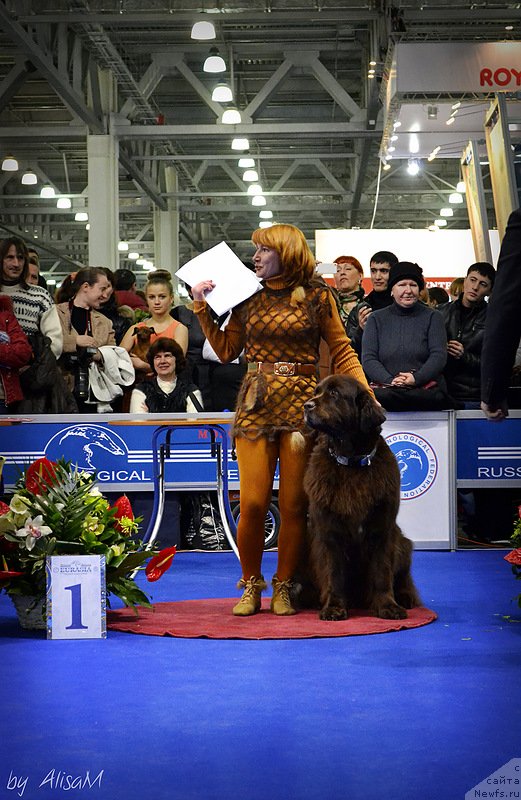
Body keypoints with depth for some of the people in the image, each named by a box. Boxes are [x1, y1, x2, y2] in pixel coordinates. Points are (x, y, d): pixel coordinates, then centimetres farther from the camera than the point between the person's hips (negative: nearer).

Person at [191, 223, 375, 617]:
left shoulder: (317, 295, 3)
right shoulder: (249, 297, 11)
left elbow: (342, 351, 4)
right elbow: (227, 350, 12)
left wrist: (366, 395, -7)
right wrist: (203, 307, 6)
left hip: (301, 403, -2)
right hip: (256, 404, 2)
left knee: (294, 504, 0)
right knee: (252, 503, -4)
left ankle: (284, 588, 15)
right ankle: (251, 586, 13)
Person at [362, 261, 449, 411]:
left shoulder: (432, 317, 14)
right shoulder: (376, 319, 16)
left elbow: (439, 356, 1)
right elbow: (368, 358, 5)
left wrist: (416, 379, -16)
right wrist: (390, 381, -14)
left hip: (425, 389, -1)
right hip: (384, 387, 1)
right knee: (376, 396, -37)